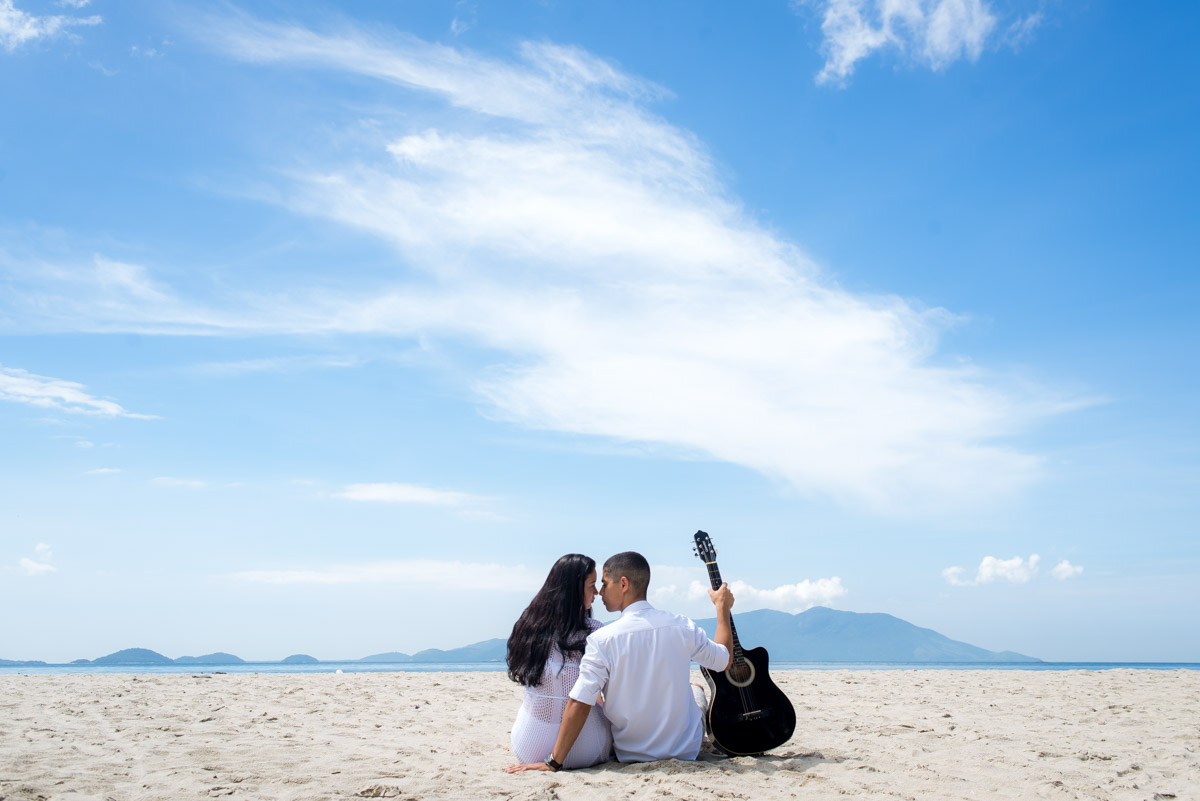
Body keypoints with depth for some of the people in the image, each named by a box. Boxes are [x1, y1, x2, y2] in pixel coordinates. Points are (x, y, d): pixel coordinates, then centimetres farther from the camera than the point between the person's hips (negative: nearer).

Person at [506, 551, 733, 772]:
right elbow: (724, 660, 3)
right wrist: (722, 607, 17)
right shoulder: (682, 627, -13)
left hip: (631, 756, -1)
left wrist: (553, 763, -18)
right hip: (688, 751, 2)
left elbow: (579, 705, -25)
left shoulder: (602, 640, -22)